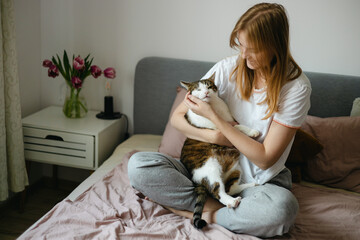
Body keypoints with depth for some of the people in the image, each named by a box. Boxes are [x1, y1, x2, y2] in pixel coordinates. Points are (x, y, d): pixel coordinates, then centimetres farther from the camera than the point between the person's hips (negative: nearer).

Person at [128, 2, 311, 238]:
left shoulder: (297, 87, -13)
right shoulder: (229, 68, -4)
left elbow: (265, 158, -15)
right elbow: (177, 117, 2)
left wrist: (213, 116, -19)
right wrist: (215, 136, -17)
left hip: (258, 182, -2)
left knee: (282, 207, -40)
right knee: (138, 165, -18)